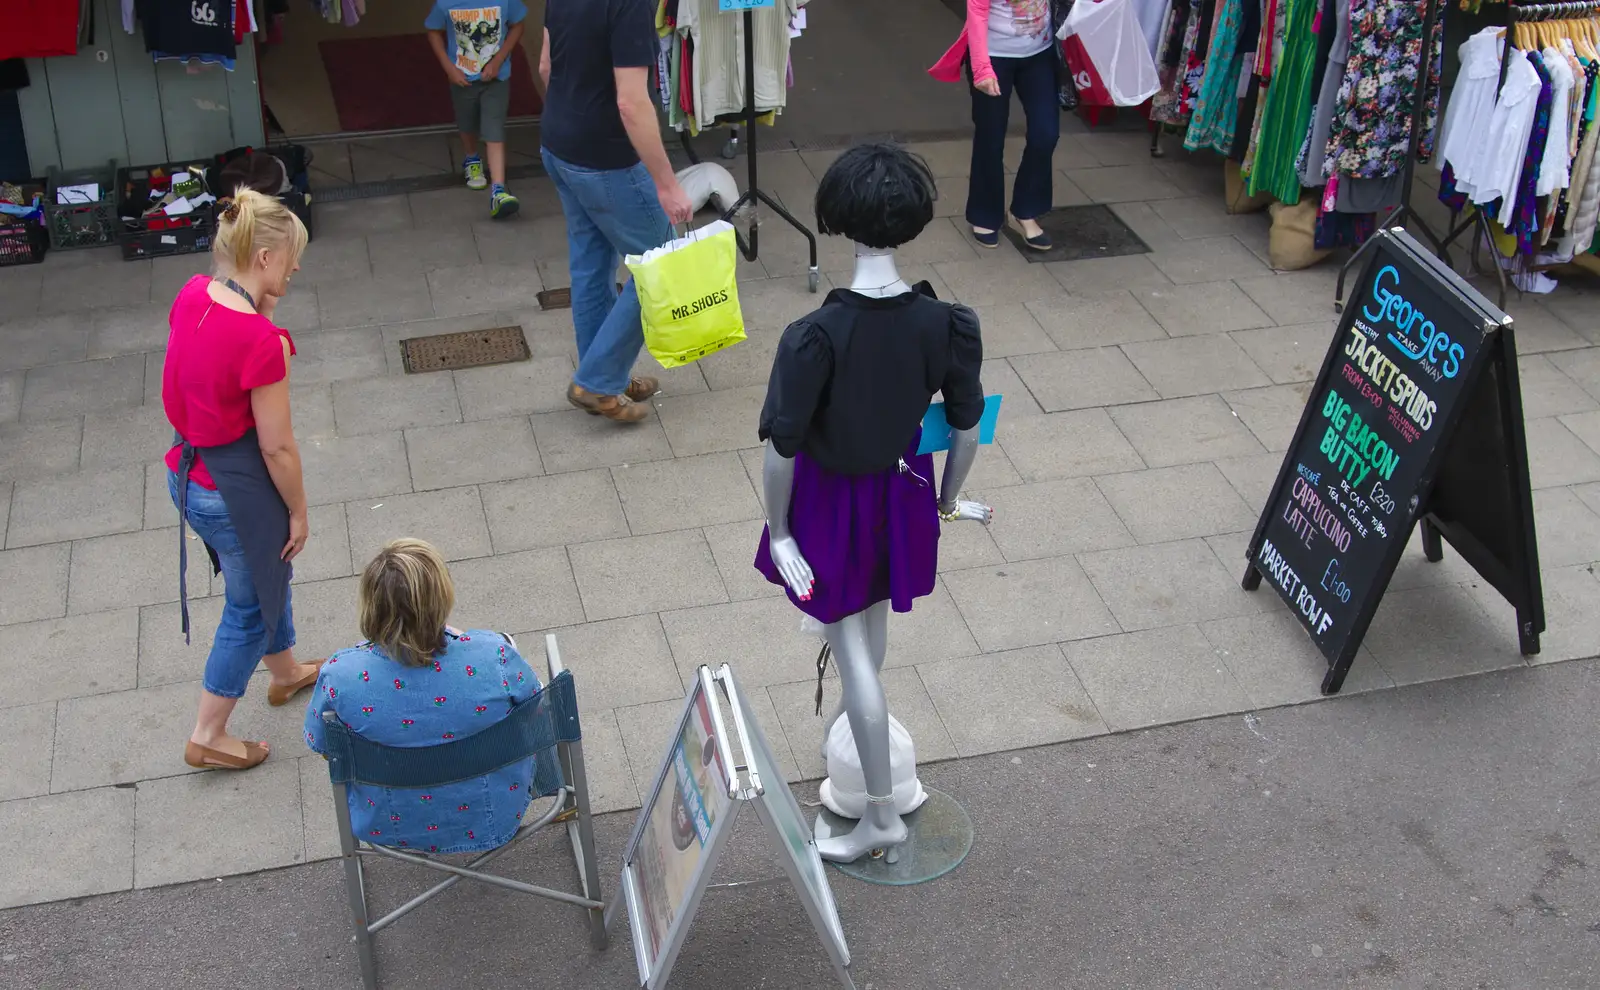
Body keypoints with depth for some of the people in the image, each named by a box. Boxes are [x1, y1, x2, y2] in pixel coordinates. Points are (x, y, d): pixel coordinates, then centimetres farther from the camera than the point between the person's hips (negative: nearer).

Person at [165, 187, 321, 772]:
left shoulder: (191, 296, -7)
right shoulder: (263, 341, -28)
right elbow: (277, 446, -21)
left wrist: (260, 306, -6)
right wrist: (298, 512, -6)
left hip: (188, 475, 8)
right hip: (237, 493, -8)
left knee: (266, 575, 31)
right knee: (250, 607, 14)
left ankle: (286, 673, 55)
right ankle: (208, 738, 27)